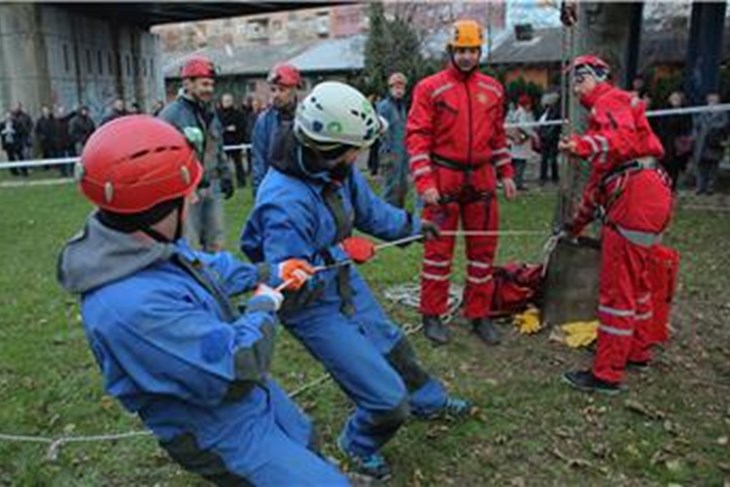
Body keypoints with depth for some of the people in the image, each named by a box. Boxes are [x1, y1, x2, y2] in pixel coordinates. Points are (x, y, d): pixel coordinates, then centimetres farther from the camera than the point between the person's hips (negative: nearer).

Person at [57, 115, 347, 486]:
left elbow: (207, 268, 11)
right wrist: (264, 306, -16)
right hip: (220, 432, -9)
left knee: (302, 438, 32)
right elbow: (238, 369, -34)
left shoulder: (142, 245, -12)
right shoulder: (132, 305, -41)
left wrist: (270, 273, 15)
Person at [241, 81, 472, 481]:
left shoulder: (337, 168, -12)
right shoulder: (284, 203, -36)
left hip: (347, 284, 8)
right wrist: (341, 253, -30)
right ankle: (359, 445, 31)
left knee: (392, 346, 30)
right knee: (388, 400, -3)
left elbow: (369, 210, 8)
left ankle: (429, 401, 60)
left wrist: (413, 226, 17)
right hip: (314, 309, -8)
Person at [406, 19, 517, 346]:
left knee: (483, 249, 9)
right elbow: (417, 137, -9)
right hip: (443, 179, -4)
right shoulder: (430, 88, -4)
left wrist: (506, 174, 13)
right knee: (439, 249, 2)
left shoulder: (493, 89, 11)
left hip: (481, 179, 5)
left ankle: (479, 315, 22)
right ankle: (432, 316, 15)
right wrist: (424, 182, -17)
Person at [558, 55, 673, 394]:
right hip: (644, 200, 11)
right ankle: (637, 351, 36)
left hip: (638, 198, -11)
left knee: (617, 288, -8)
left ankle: (607, 375, -2)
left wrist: (584, 145, -42)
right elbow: (599, 177, 33)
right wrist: (578, 222, 36)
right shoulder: (606, 109, 31)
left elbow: (626, 138, -25)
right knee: (635, 279, 21)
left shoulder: (610, 102, -1)